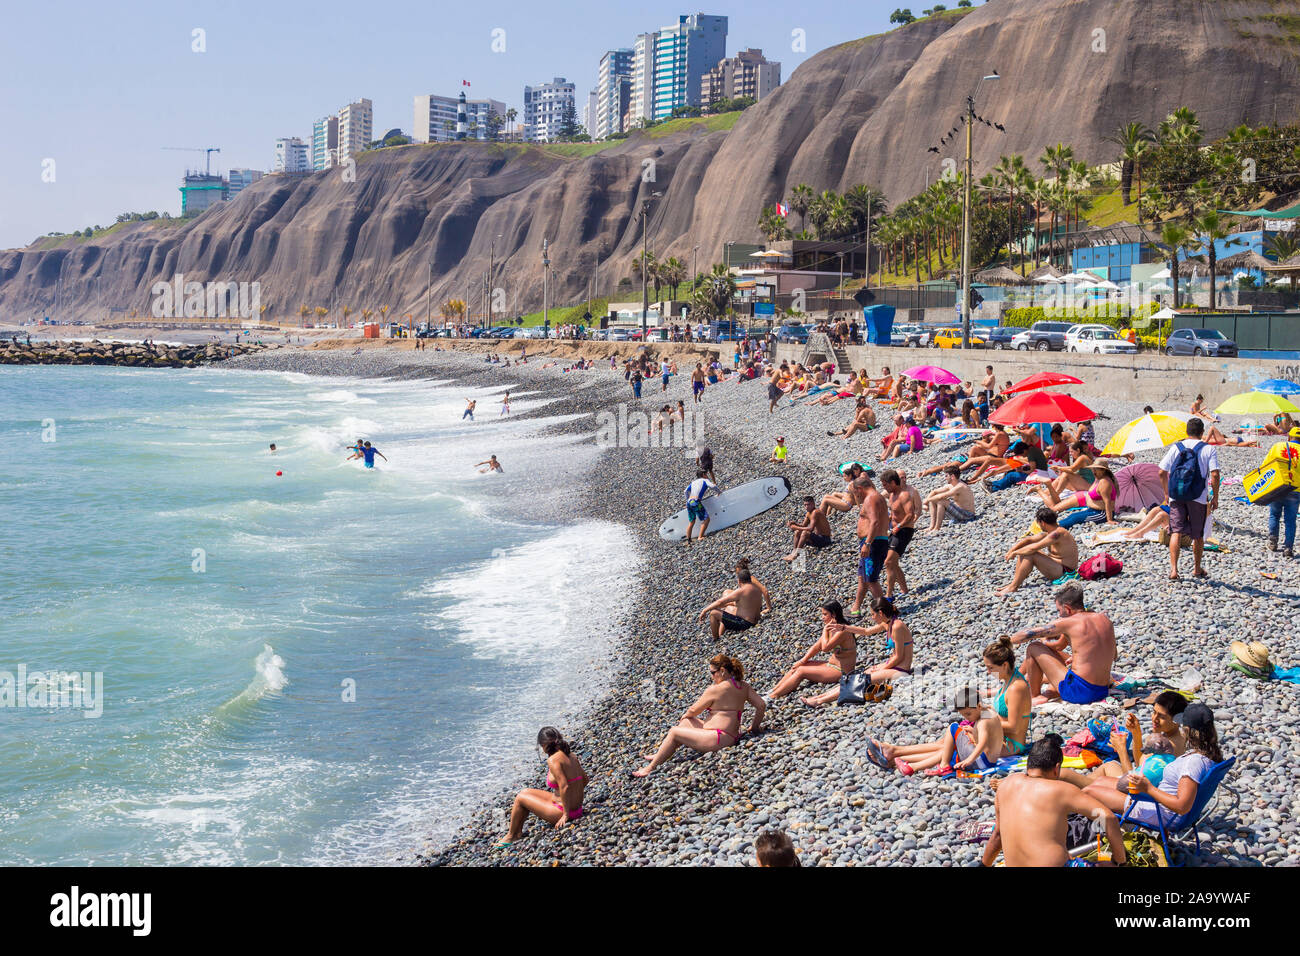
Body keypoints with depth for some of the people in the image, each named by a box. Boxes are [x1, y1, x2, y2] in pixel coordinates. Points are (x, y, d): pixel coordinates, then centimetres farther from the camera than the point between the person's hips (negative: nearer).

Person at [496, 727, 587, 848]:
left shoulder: (553, 760, -21)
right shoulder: (570, 755, 4)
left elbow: (564, 787, -28)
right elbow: (584, 779, 13)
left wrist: (566, 815, -20)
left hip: (563, 810, -8)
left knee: (520, 798, 8)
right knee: (526, 792, 20)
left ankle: (511, 836, 23)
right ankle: (518, 832, 30)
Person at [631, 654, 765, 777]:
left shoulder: (715, 689, -14)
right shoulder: (743, 686, 6)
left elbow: (694, 710, -2)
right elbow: (761, 705, 4)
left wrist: (685, 715, 20)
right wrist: (754, 727, 16)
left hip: (719, 738, -10)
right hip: (733, 735, 10)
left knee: (674, 732, 1)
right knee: (686, 722, 23)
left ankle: (650, 768, 9)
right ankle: (660, 754, 34)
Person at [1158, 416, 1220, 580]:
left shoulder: (1176, 447, 4)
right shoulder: (1208, 449, -2)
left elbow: (1162, 472, 3)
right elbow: (1214, 475, -11)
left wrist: (1167, 493, 16)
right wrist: (1215, 497, -1)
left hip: (1176, 497, 1)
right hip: (1198, 498, -1)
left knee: (1176, 532, -1)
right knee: (1198, 535, 14)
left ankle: (1173, 569, -15)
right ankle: (1197, 569, 27)